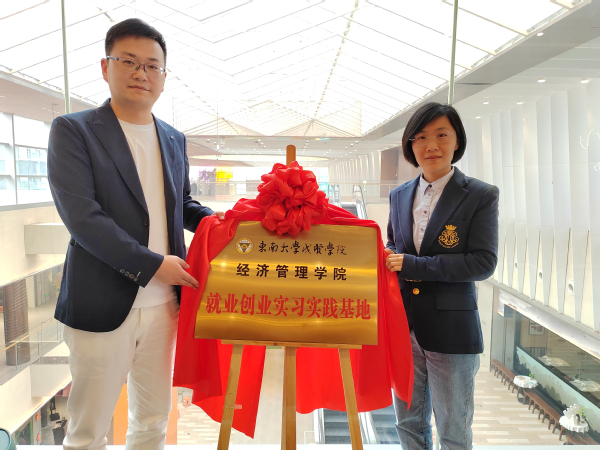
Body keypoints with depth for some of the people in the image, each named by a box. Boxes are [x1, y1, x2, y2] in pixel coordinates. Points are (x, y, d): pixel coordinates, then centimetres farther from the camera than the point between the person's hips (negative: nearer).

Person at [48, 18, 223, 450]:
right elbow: (82, 216, -15)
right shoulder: (73, 130, -6)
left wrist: (218, 220, 0)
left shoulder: (174, 139, 11)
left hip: (163, 303, 5)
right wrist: (153, 264, -17)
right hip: (104, 305, -5)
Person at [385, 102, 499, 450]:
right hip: (404, 327, 5)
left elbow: (484, 262, -15)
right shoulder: (399, 196, 8)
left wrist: (412, 265, -19)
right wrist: (389, 259, -5)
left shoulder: (481, 196, -7)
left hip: (451, 330, -4)